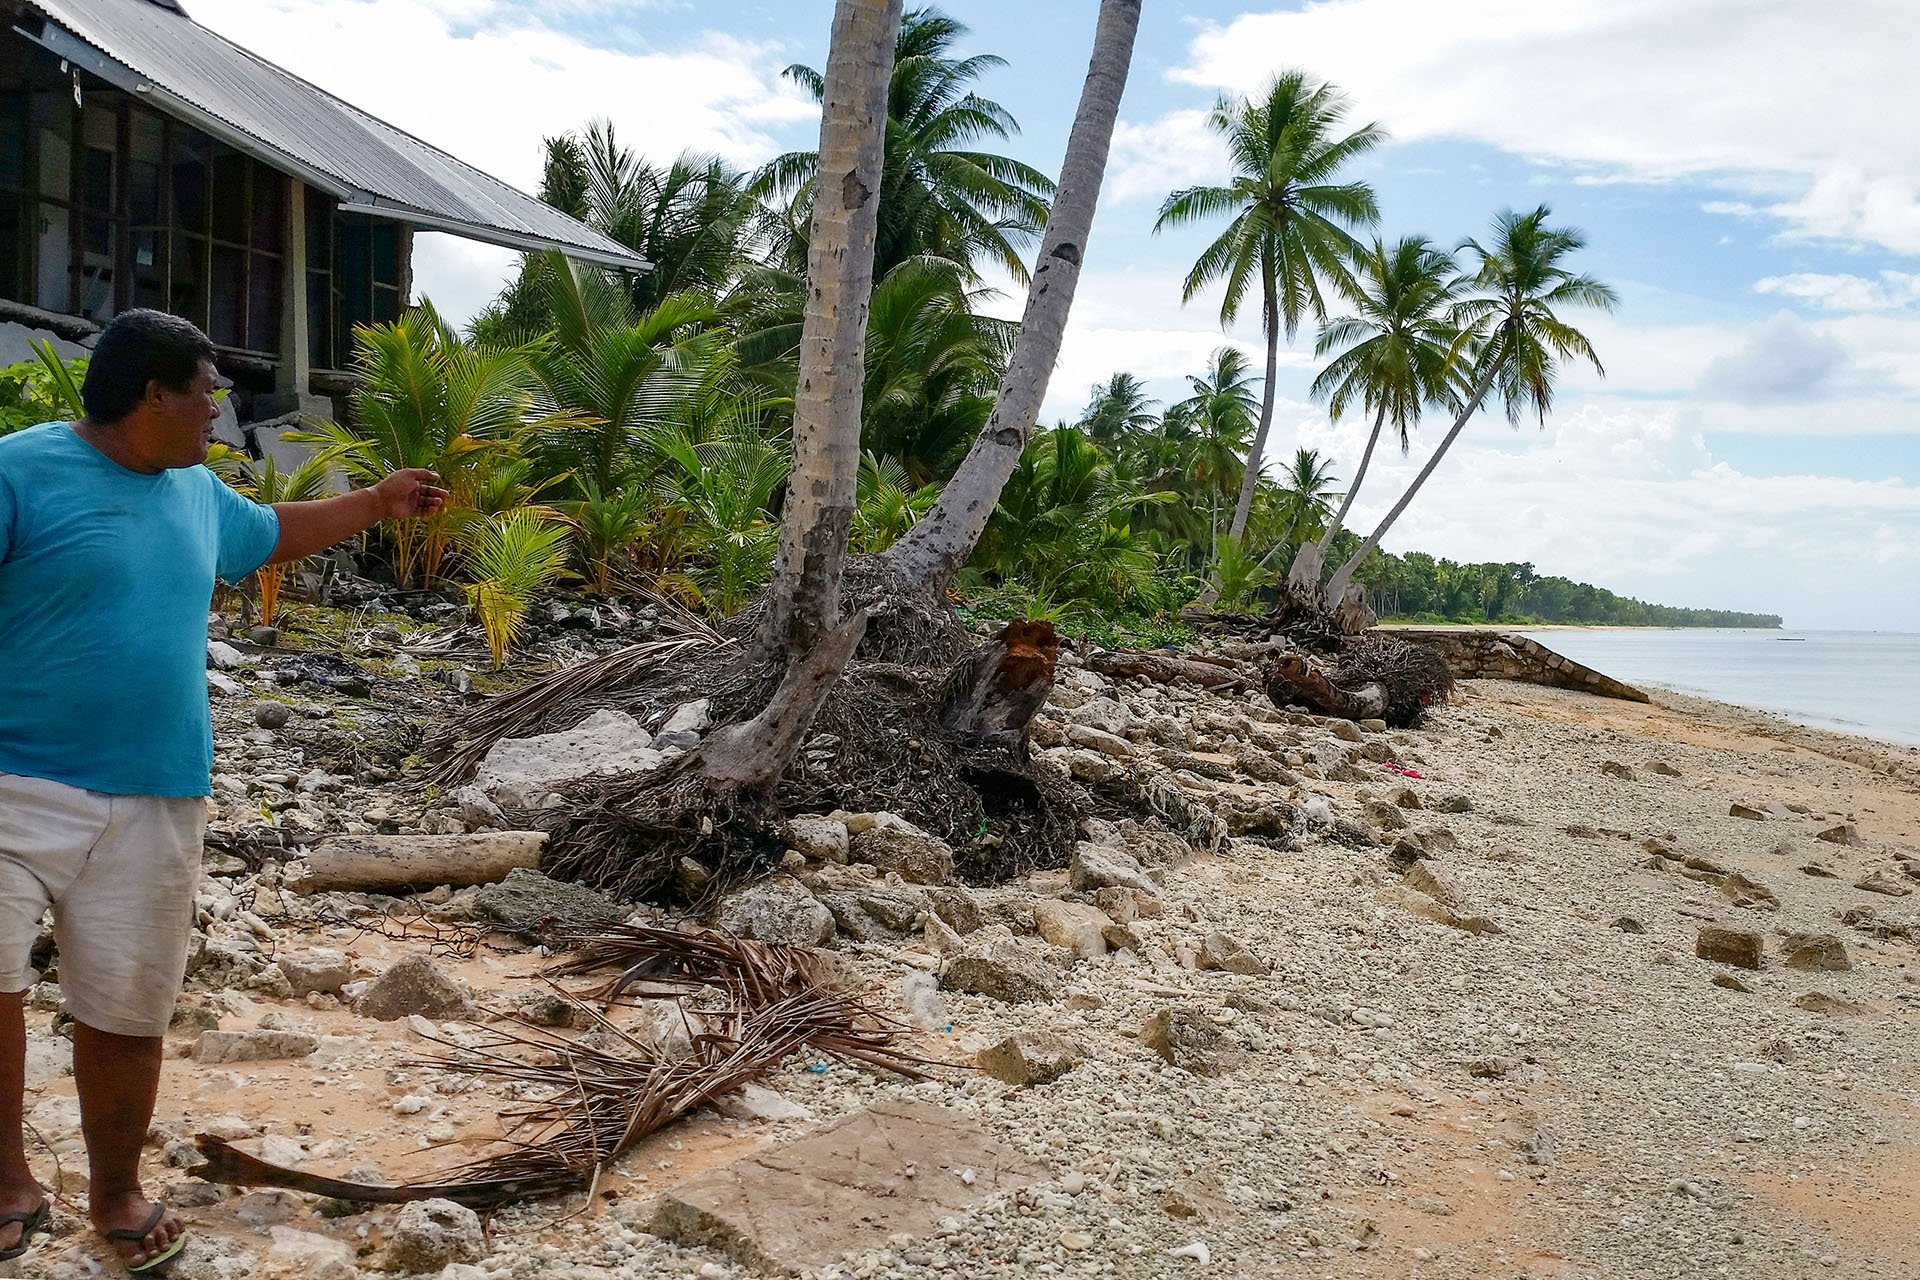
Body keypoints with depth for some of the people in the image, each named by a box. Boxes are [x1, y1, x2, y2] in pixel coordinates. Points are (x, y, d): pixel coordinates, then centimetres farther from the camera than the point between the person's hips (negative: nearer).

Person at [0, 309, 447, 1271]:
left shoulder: (197, 491, 14)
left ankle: (116, 1192, 30)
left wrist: (380, 501, 37)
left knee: (127, 1011, 9)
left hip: (154, 803, 5)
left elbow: (274, 532, 34)